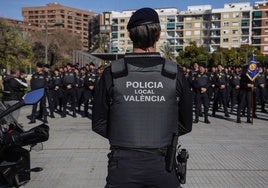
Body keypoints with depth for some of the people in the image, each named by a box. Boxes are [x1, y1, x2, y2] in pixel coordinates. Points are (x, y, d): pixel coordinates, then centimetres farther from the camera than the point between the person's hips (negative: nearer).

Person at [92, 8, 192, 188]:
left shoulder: (111, 74, -9)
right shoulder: (176, 74, -7)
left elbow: (99, 124, -2)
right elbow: (185, 125, 2)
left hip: (122, 166, 0)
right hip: (162, 166, 1)